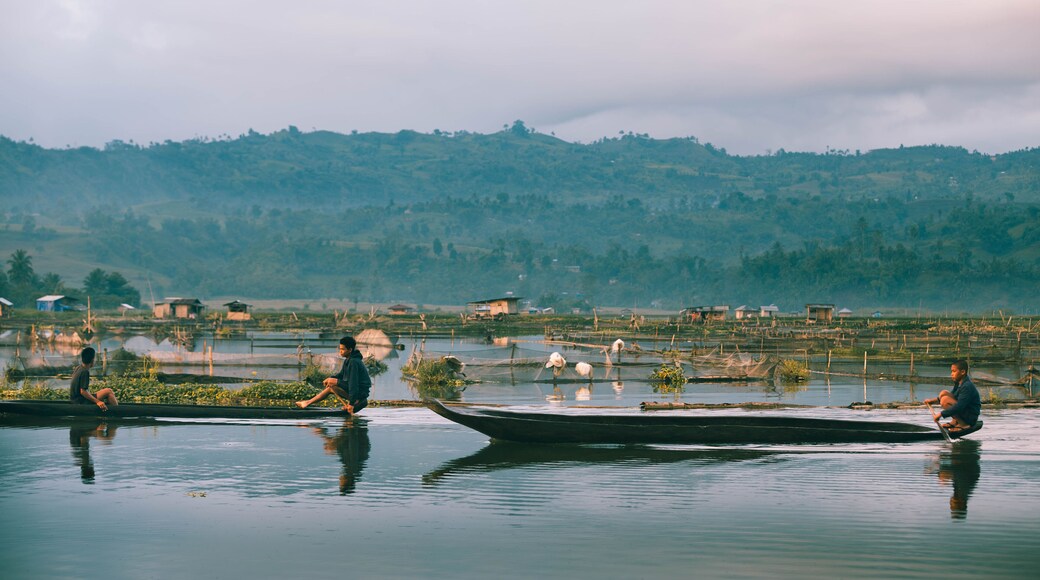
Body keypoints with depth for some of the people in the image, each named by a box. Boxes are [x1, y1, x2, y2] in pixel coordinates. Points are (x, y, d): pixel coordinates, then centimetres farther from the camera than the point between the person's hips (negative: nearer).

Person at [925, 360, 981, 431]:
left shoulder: (967, 387, -23)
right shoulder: (959, 383, 7)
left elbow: (959, 407, -30)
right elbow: (952, 395, 24)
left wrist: (941, 414, -28)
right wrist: (934, 400, 12)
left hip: (970, 417, -10)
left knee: (945, 400, -24)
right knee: (944, 393, 5)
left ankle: (963, 424, -15)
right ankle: (954, 422, 4)